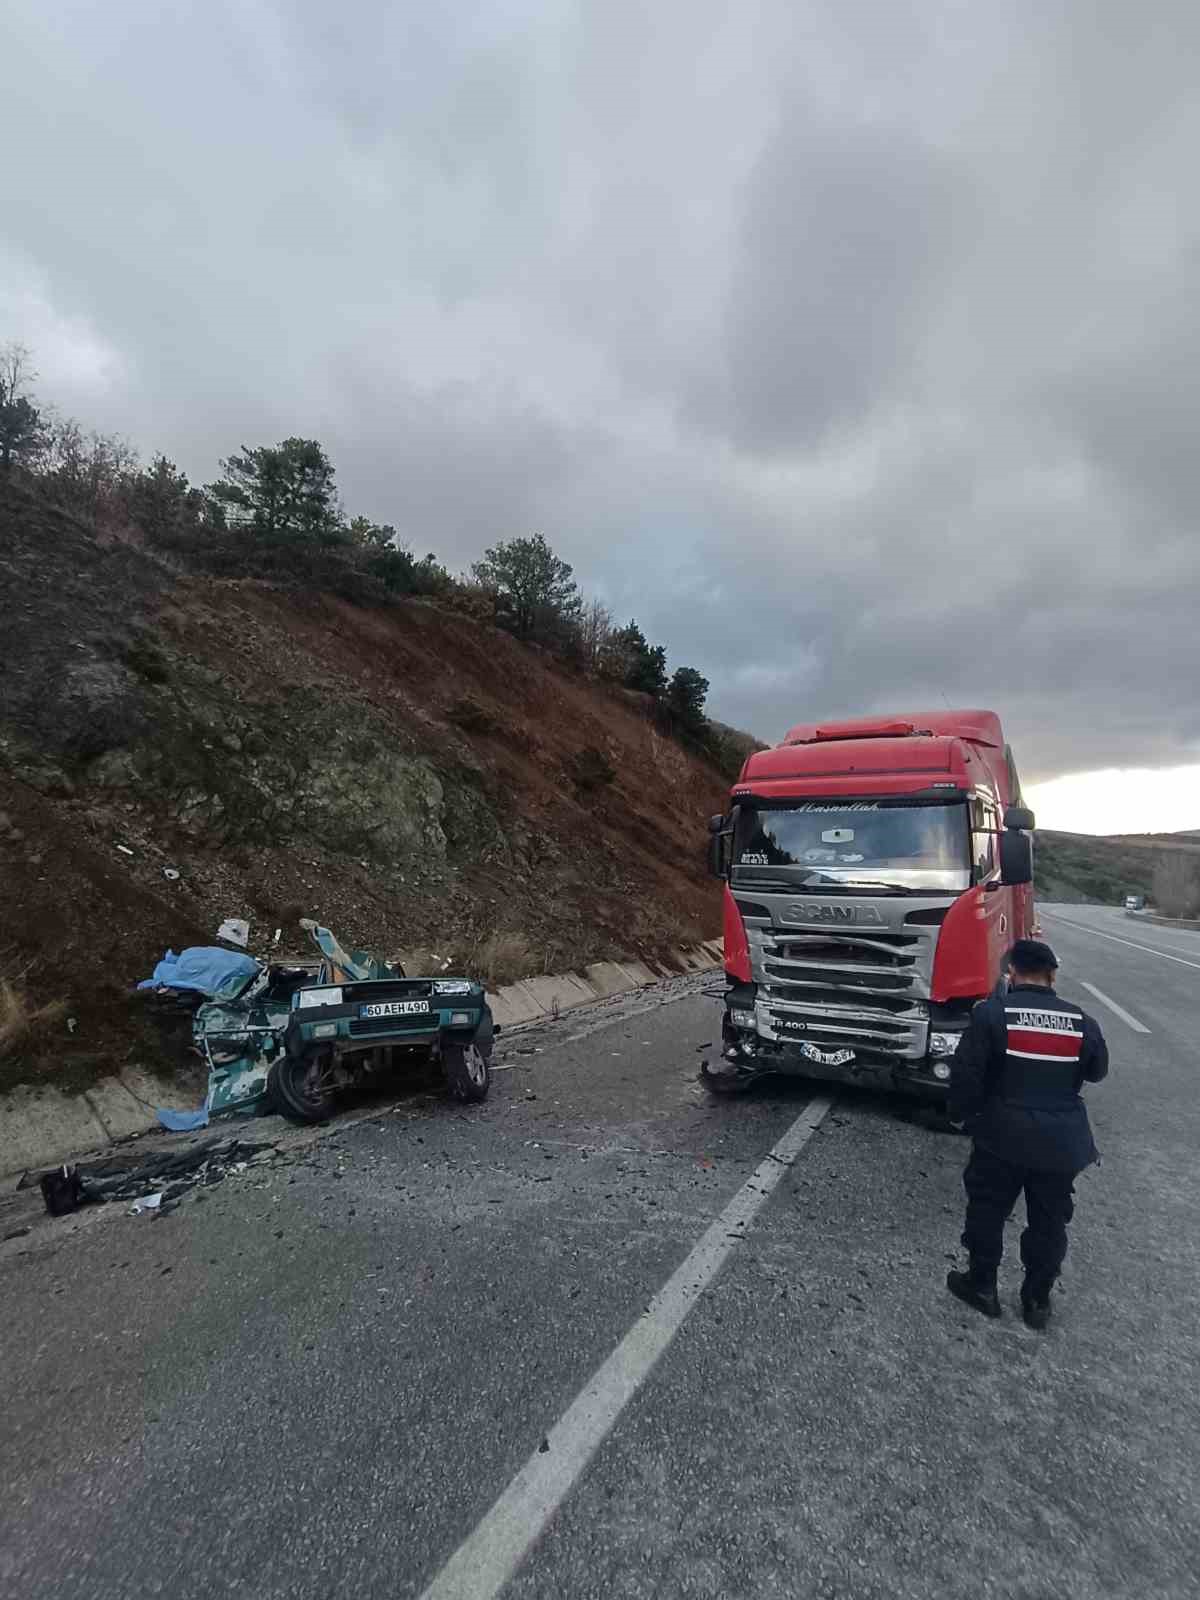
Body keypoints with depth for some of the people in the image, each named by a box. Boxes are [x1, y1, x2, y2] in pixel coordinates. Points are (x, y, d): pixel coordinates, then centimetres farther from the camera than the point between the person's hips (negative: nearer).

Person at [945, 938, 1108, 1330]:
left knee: (987, 1213, 15)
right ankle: (1037, 1300, 32)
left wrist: (960, 1114, 2)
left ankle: (982, 1286, 28)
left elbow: (966, 1073, -13)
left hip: (1003, 1136, -3)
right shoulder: (1083, 1022, -5)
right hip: (1063, 1141, 3)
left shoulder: (991, 1013, -14)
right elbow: (1097, 1072, 13)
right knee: (1049, 1224, 19)